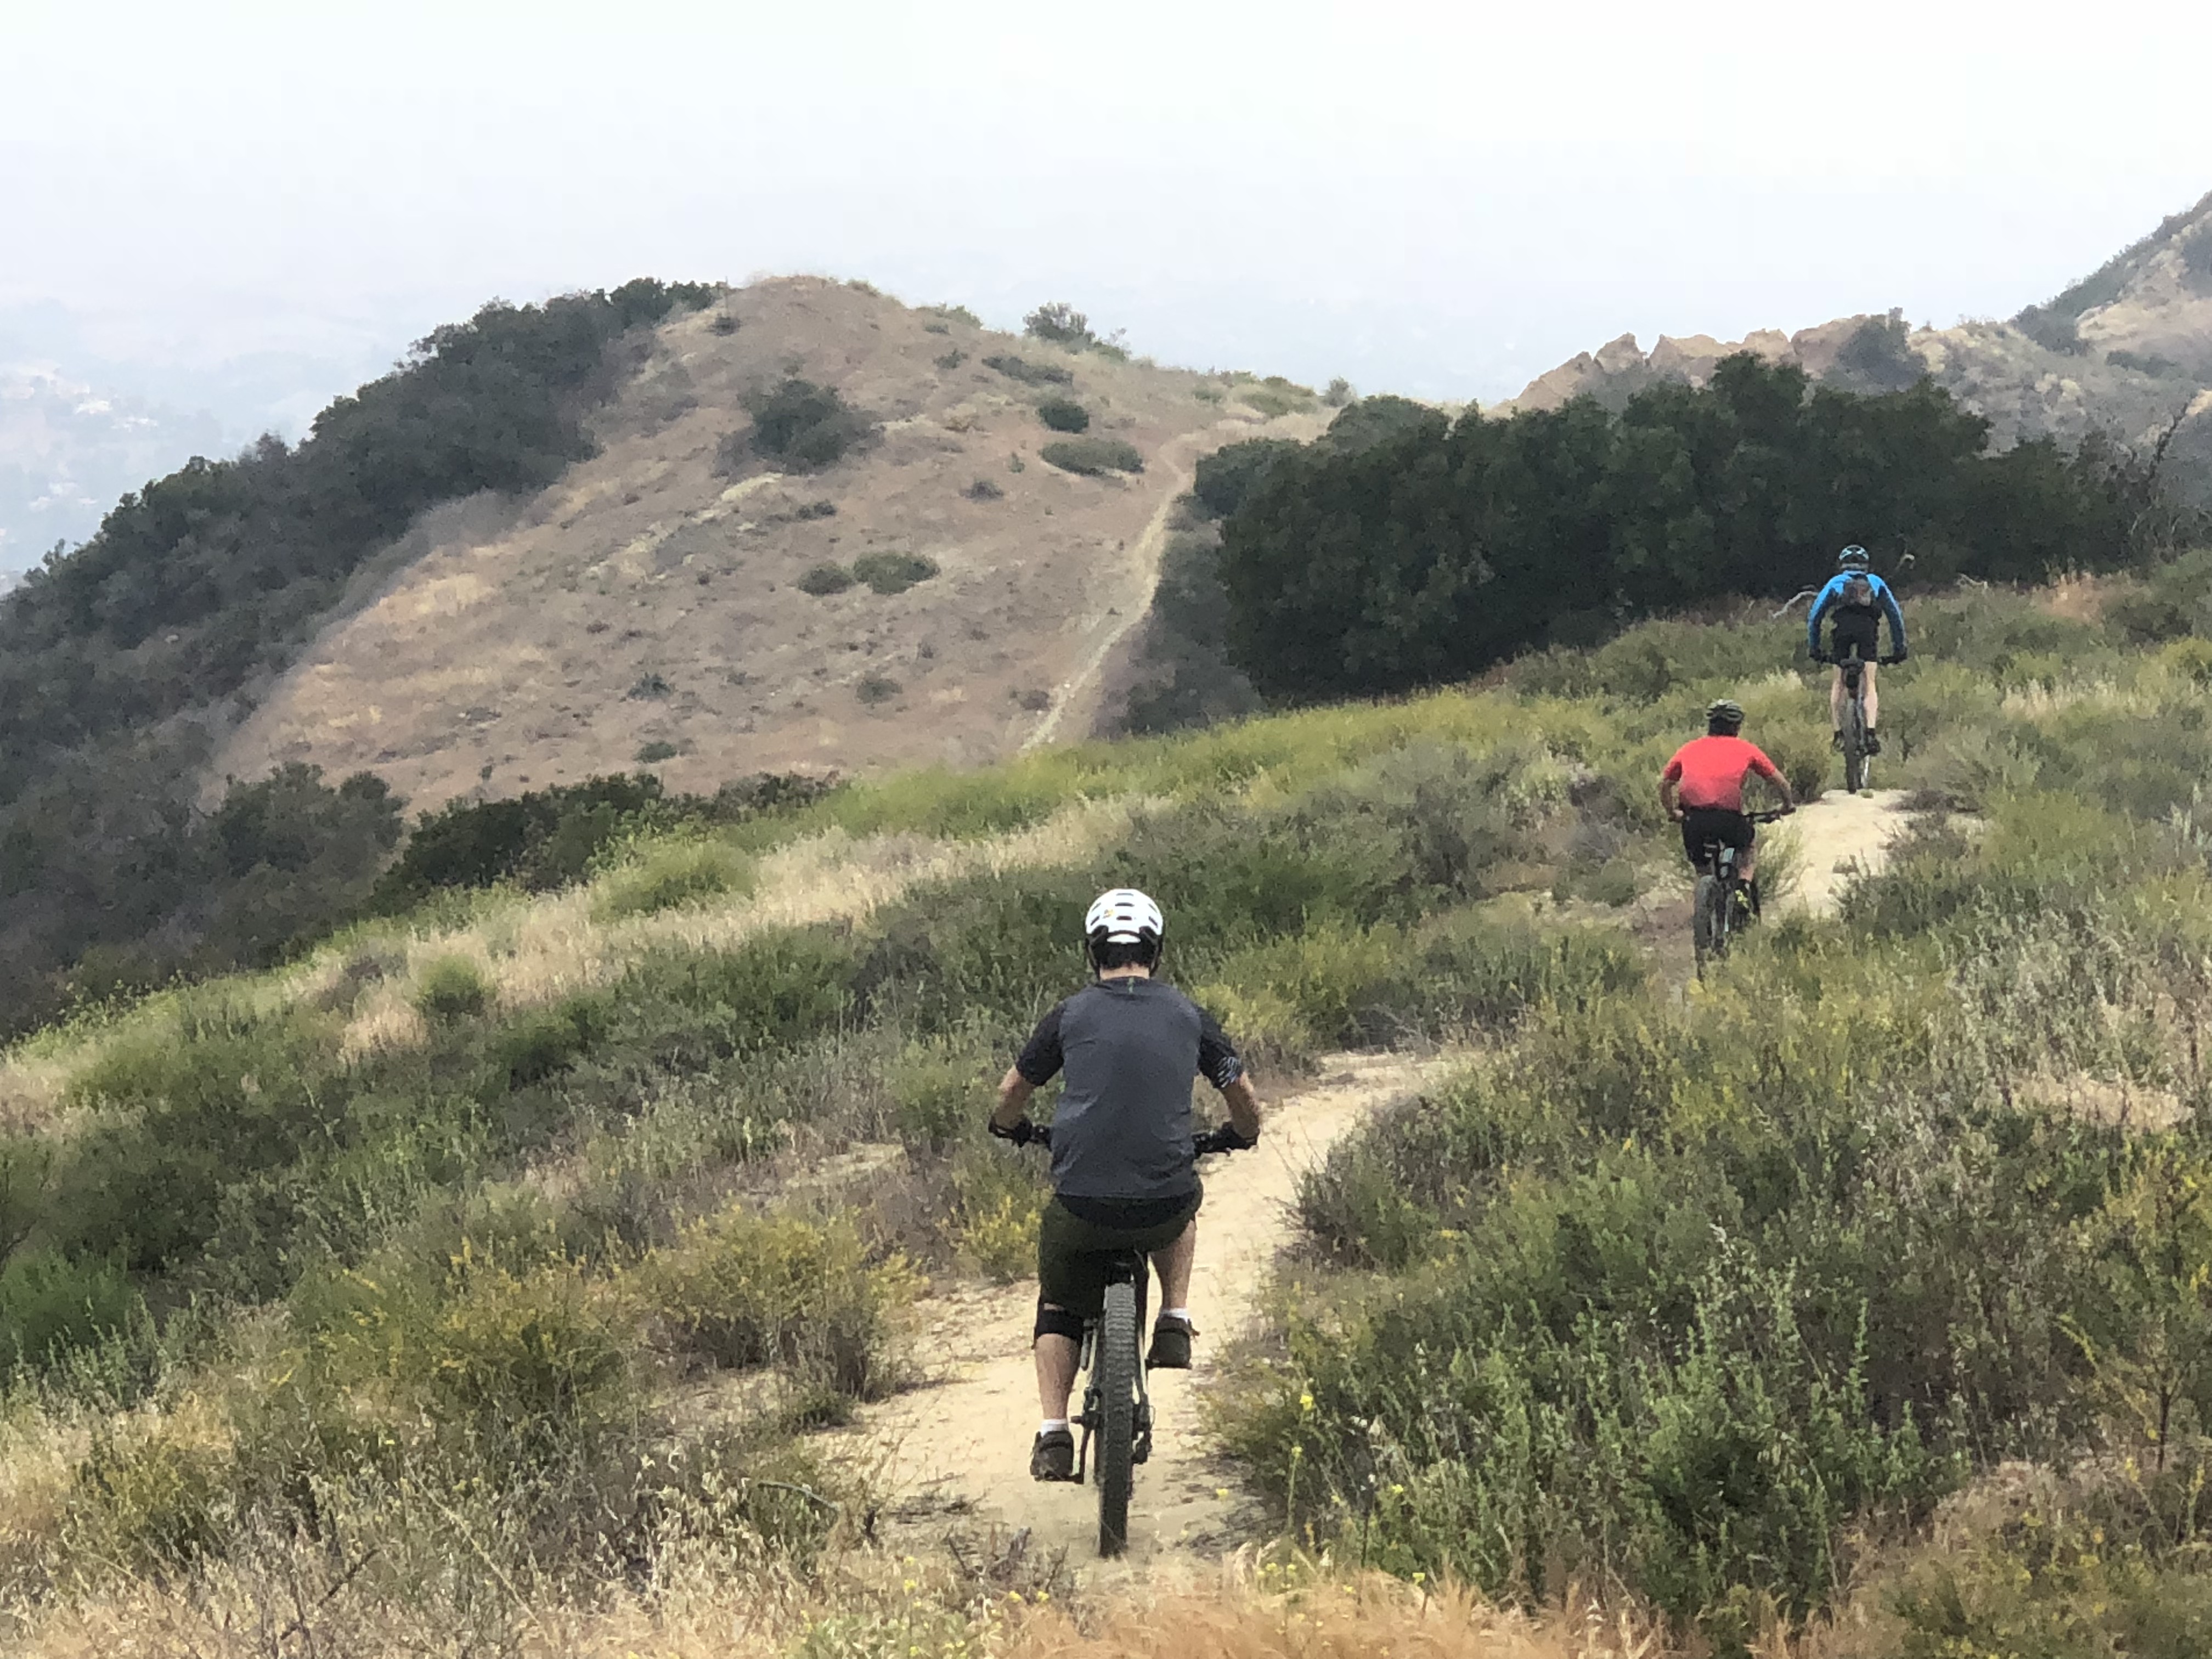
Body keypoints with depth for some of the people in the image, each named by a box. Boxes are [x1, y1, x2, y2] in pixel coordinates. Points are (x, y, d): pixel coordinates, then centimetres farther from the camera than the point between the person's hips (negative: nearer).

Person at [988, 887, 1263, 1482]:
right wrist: (1238, 1136, 39)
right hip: (1164, 1207, 1)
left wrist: (1012, 1128, 39)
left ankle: (1053, 1434, 10)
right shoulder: (1187, 1015, 7)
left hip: (1082, 1205, -1)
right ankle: (1174, 1323, 22)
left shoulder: (1071, 1015, 4)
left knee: (1058, 1307, 24)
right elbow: (1243, 1096, 16)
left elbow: (1012, 1093, 17)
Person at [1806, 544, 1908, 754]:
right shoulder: (1876, 582, 33)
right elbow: (1896, 615, 30)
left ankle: (1838, 735, 8)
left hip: (1843, 627, 0)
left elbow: (1814, 616, 27)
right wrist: (1899, 650, 33)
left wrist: (1814, 649, 32)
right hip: (1868, 627, 0)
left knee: (1838, 683, 14)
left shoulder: (1835, 583, 32)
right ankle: (1870, 732, -14)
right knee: (1869, 685, 4)